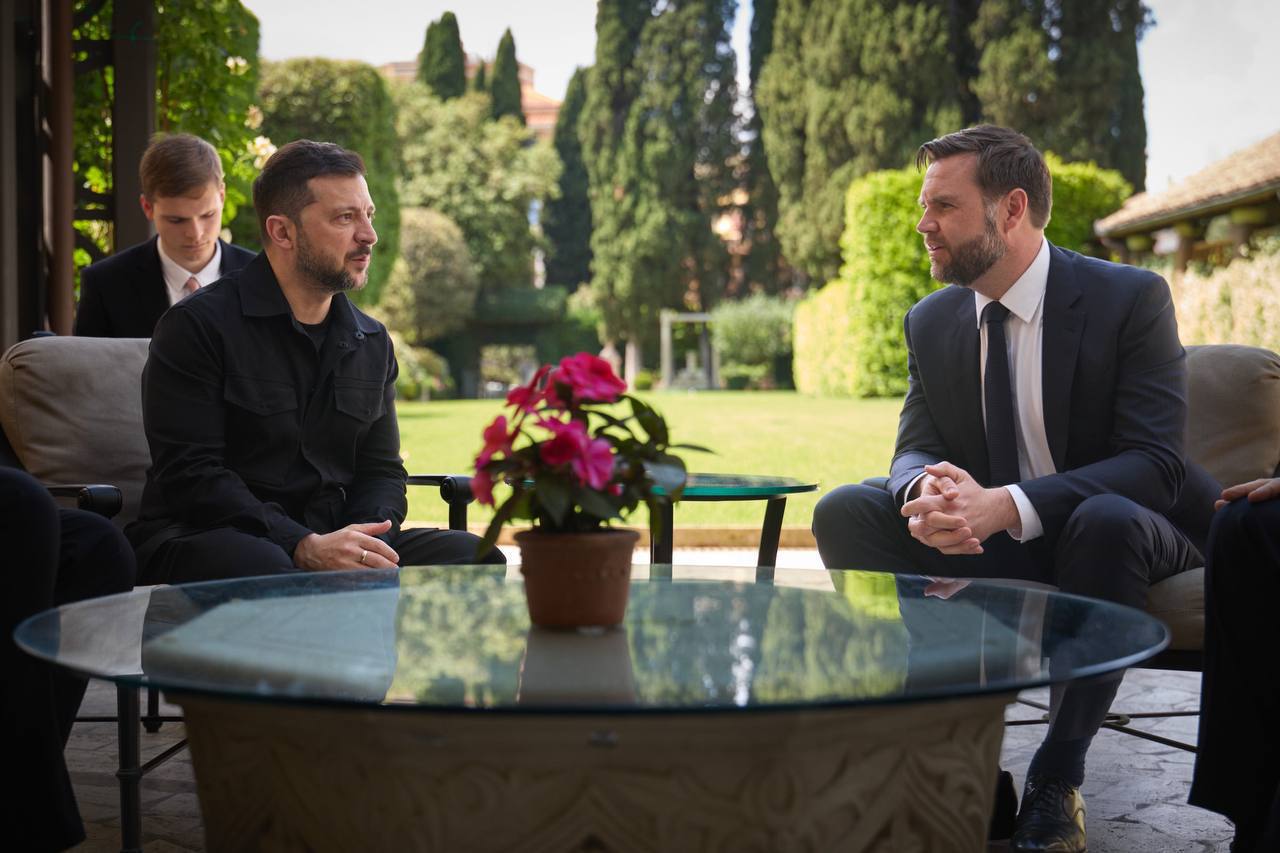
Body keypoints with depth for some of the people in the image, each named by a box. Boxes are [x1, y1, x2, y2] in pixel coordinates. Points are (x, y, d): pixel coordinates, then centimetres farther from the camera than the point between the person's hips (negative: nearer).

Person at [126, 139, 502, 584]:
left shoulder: (372, 342, 15)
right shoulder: (196, 326, -6)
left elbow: (382, 472, 15)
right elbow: (190, 474, -13)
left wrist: (366, 544, -10)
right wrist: (304, 546, -25)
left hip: (329, 543, 5)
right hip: (207, 538, -5)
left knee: (471, 554, -17)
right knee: (262, 566, -40)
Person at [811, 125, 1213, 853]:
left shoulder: (1132, 299, -14)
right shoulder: (932, 322, 3)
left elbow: (1157, 465, -22)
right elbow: (915, 448, 2)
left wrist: (1008, 504, -37)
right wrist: (925, 490, -27)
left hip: (1111, 539, -4)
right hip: (988, 550, 5)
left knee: (1109, 519, -39)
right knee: (844, 512, -17)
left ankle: (1057, 782, -23)